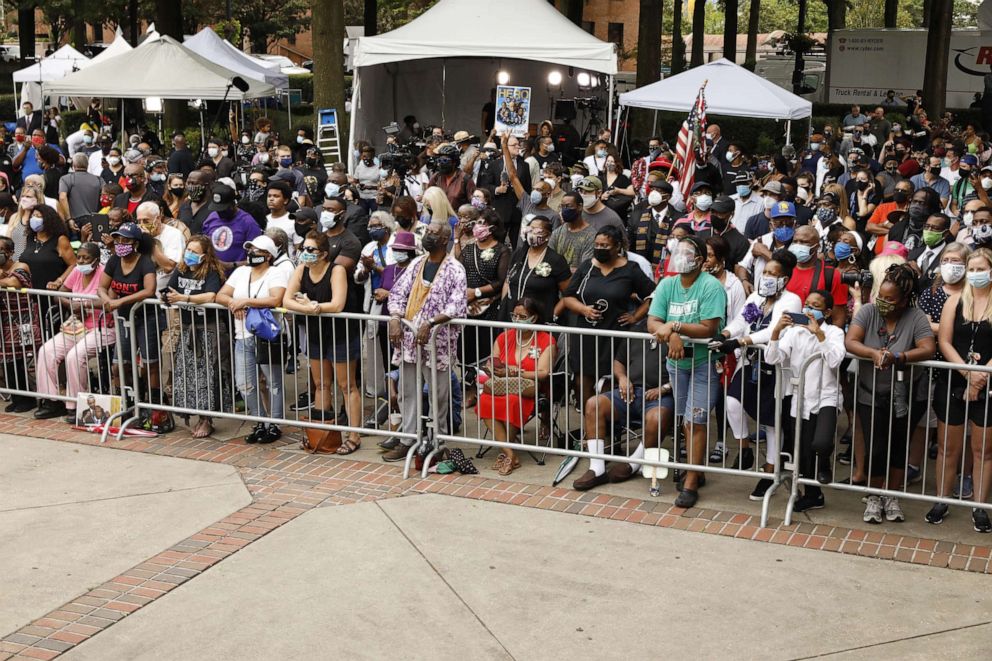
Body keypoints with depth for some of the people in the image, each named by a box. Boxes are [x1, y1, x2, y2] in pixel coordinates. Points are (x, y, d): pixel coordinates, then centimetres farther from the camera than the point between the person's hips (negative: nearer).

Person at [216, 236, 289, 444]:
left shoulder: (276, 274, -5)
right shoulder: (240, 272, 14)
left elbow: (275, 300, -23)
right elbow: (220, 295, 9)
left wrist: (245, 301, -20)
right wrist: (234, 304, -13)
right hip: (243, 338, 6)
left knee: (274, 383, 3)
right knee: (244, 384, 6)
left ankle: (275, 425, 15)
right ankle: (260, 423, 21)